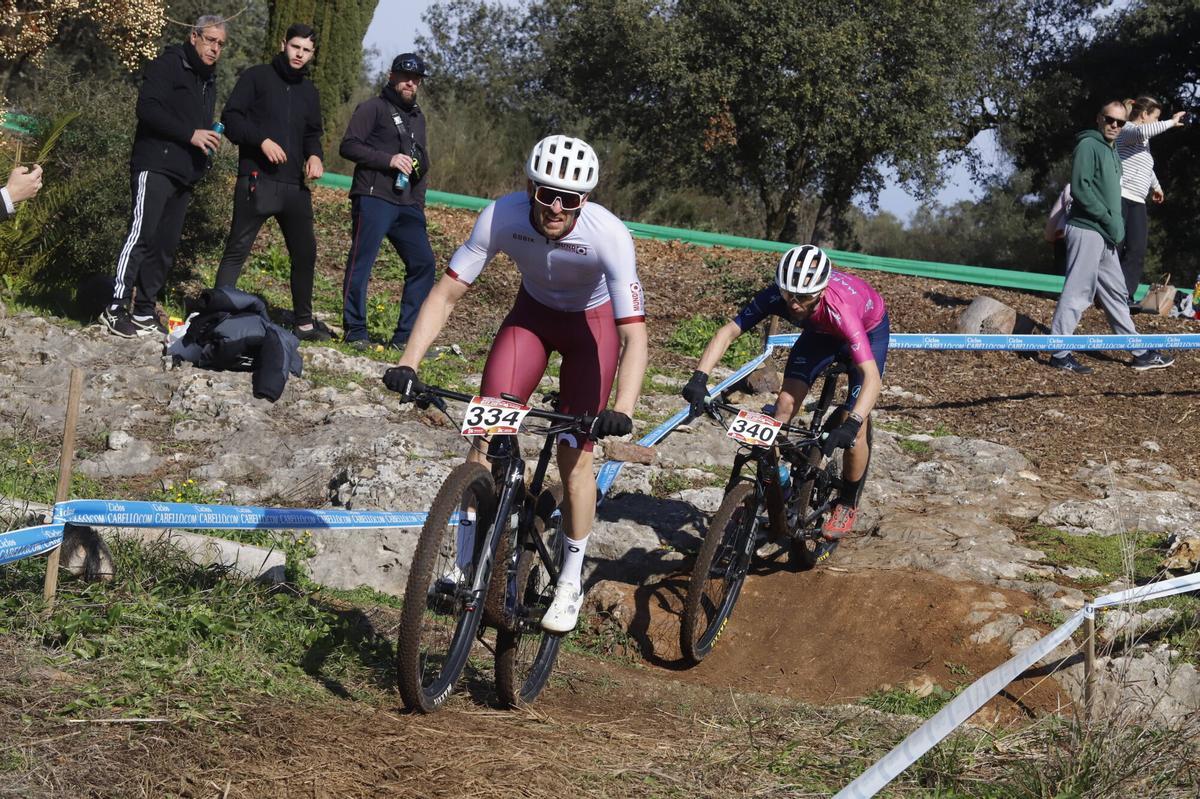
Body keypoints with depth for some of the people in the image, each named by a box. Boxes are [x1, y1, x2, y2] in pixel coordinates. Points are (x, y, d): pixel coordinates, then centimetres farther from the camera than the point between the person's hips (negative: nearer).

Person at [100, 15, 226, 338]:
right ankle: (116, 309, -12)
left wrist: (208, 138, 10)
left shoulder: (209, 80, 21)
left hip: (185, 175, 8)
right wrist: (190, 135, -19)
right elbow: (147, 107, -17)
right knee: (141, 235, -14)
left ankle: (144, 312, 11)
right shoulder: (168, 66, -5)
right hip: (155, 167, -8)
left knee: (166, 245, 6)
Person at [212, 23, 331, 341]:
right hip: (257, 180, -6)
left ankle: (303, 322, 22)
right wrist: (262, 140, -20)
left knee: (305, 252, 11)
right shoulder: (257, 77, 1)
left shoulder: (308, 91, 19)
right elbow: (231, 118, -6)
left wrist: (314, 155, 3)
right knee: (237, 249, -8)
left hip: (294, 184, 6)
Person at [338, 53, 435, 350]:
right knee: (361, 263, -7)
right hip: (373, 200, -7)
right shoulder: (373, 108, 1)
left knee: (423, 263, -2)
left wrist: (419, 203, 22)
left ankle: (405, 337, 2)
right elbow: (348, 146, -9)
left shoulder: (417, 117, 24)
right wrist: (388, 159, -17)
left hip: (407, 205, 7)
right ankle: (355, 330, 2)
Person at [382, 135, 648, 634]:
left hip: (593, 321, -2)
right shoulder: (501, 217, -30)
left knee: (574, 452, -8)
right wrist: (407, 364, -33)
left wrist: (621, 412, -50)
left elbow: (634, 335, -37)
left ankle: (571, 583, 9)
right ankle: (466, 564, -3)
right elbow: (446, 294, -22)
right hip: (533, 312, 2)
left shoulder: (608, 235, -36)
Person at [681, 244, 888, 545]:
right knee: (785, 402, -15)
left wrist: (852, 424, -63)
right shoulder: (776, 296, -34)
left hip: (869, 330, -4)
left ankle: (848, 504, 12)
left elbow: (872, 377, -50)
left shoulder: (840, 309, -45)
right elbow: (728, 332, -30)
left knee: (853, 429, -12)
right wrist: (699, 378, -44)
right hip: (821, 331, 4)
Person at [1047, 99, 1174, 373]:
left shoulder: (1111, 151, 19)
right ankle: (1060, 353, -5)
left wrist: (1118, 223, 11)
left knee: (1116, 294, 12)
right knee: (1077, 293, -9)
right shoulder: (1088, 145, -9)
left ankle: (1140, 353, 17)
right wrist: (1109, 220, -17)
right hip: (1086, 230, -10)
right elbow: (1079, 188, -19)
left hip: (1104, 236, 10)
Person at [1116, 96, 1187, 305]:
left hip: (1137, 203, 9)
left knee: (1137, 252, -6)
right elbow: (1142, 131, -30)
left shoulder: (1143, 140, 26)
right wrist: (1171, 122, -19)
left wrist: (1156, 186, 58)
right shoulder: (1127, 130, -4)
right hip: (1119, 198, -9)